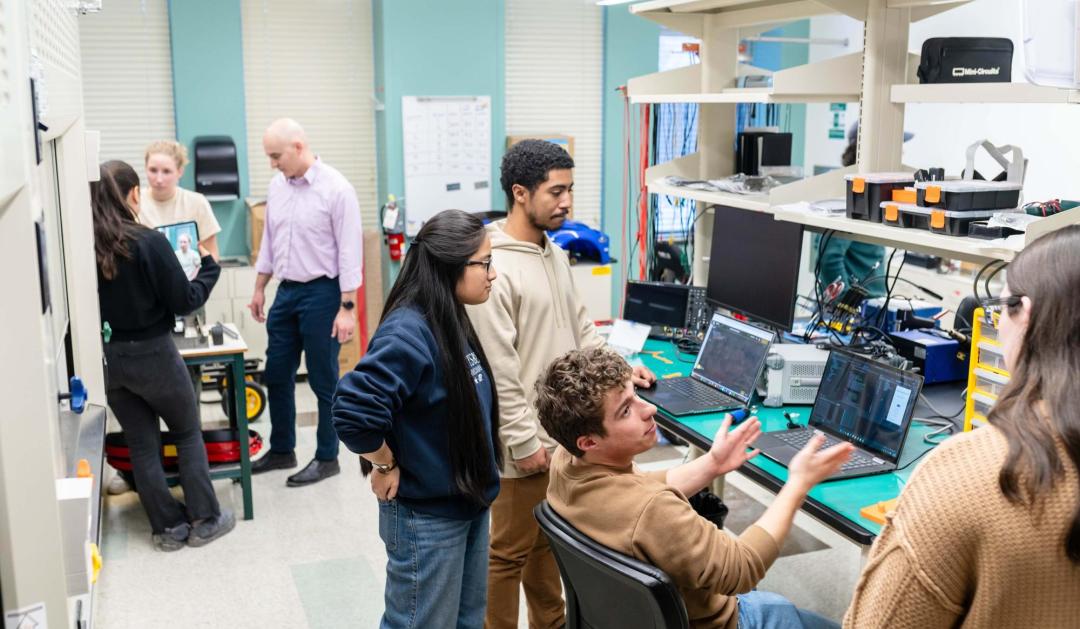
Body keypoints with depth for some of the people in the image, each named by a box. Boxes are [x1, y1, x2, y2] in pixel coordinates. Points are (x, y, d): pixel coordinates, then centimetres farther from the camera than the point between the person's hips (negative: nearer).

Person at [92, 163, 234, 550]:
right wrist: (209, 268, 2)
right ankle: (204, 520, 20)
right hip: (151, 354, -3)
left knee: (141, 444, 16)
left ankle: (168, 527, 24)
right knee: (188, 434, 16)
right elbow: (184, 302, -13)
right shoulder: (148, 242, -19)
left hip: (106, 358, 4)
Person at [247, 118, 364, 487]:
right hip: (287, 291, 7)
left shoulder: (336, 189, -15)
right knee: (276, 375, 14)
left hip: (321, 293, -7)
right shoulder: (277, 185, 7)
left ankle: (327, 458, 17)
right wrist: (259, 289, 18)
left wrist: (347, 307, -18)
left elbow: (349, 251, -15)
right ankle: (282, 451, 30)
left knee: (323, 381, 3)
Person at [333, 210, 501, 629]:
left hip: (468, 504, 9)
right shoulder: (409, 333, -25)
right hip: (426, 516, -9)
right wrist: (386, 467, -17)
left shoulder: (453, 322, 4)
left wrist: (477, 488, 12)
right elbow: (353, 412, -31)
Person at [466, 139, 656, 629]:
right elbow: (497, 371, -21)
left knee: (548, 542, 22)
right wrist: (523, 442, -19)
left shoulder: (555, 254, 9)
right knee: (509, 552, 6)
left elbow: (579, 325, 19)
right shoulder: (494, 267, -21)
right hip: (526, 443, -9)